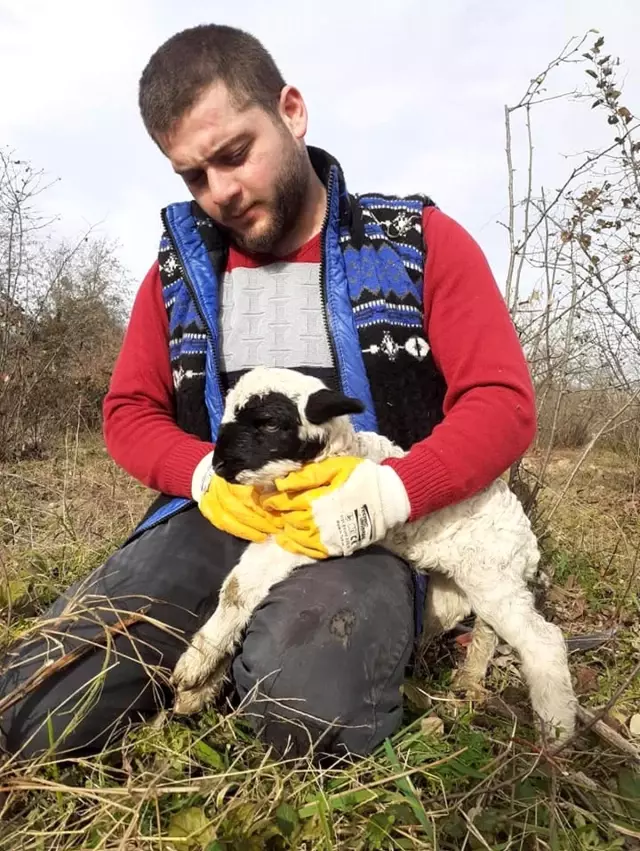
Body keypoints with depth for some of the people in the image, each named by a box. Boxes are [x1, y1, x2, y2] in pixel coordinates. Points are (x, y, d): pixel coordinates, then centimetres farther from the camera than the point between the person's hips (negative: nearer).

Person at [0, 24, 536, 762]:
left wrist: (400, 486, -23)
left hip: (359, 528, -3)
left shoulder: (418, 243, 1)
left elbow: (502, 401, -3)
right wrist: (209, 471, -10)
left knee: (306, 710, -33)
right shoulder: (182, 265, 11)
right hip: (213, 520, 4)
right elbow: (129, 413, 13)